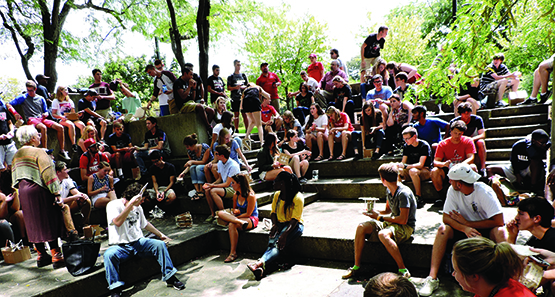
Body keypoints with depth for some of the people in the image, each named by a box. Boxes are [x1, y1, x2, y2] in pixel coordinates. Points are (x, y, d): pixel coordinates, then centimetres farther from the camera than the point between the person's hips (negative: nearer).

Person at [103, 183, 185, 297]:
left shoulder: (137, 207, 14)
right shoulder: (113, 205, -8)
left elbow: (145, 224, 29)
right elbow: (117, 222, -28)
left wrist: (160, 234, 33)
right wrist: (131, 204, -32)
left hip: (138, 242, 5)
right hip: (120, 246, -5)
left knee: (160, 244, -17)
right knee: (109, 254, -35)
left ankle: (170, 277, -9)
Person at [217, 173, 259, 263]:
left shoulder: (250, 196, -17)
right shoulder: (235, 195, 5)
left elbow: (248, 214, -15)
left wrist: (233, 218, -15)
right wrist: (235, 211, -7)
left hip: (251, 219, -7)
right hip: (239, 217, 7)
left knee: (232, 225, -35)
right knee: (220, 213, -18)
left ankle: (233, 253, -28)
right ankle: (240, 222, -33)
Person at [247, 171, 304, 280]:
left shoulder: (298, 198, -14)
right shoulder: (277, 195, 6)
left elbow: (295, 220, -20)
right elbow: (273, 212, 13)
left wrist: (285, 234, -33)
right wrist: (274, 225, -8)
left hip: (294, 225, -5)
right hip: (280, 224, 6)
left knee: (279, 244, -32)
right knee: (271, 242, -25)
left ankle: (261, 262, -55)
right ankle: (260, 268, -49)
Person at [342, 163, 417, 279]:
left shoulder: (403, 193, -21)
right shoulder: (389, 190, 5)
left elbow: (403, 220, -24)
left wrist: (379, 217, -19)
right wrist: (374, 212, 0)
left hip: (406, 227, -8)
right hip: (392, 222, 8)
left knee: (383, 234, -39)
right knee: (361, 227, -10)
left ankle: (403, 270, -26)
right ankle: (356, 266, -3)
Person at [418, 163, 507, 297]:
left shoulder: (484, 191, -21)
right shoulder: (452, 190, -10)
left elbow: (499, 221, -25)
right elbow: (446, 217, -12)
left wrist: (467, 223, -23)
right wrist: (464, 228, -31)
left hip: (486, 229, -2)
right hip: (464, 227, 2)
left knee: (500, 232, -34)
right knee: (443, 229, -26)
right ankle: (432, 278, -31)